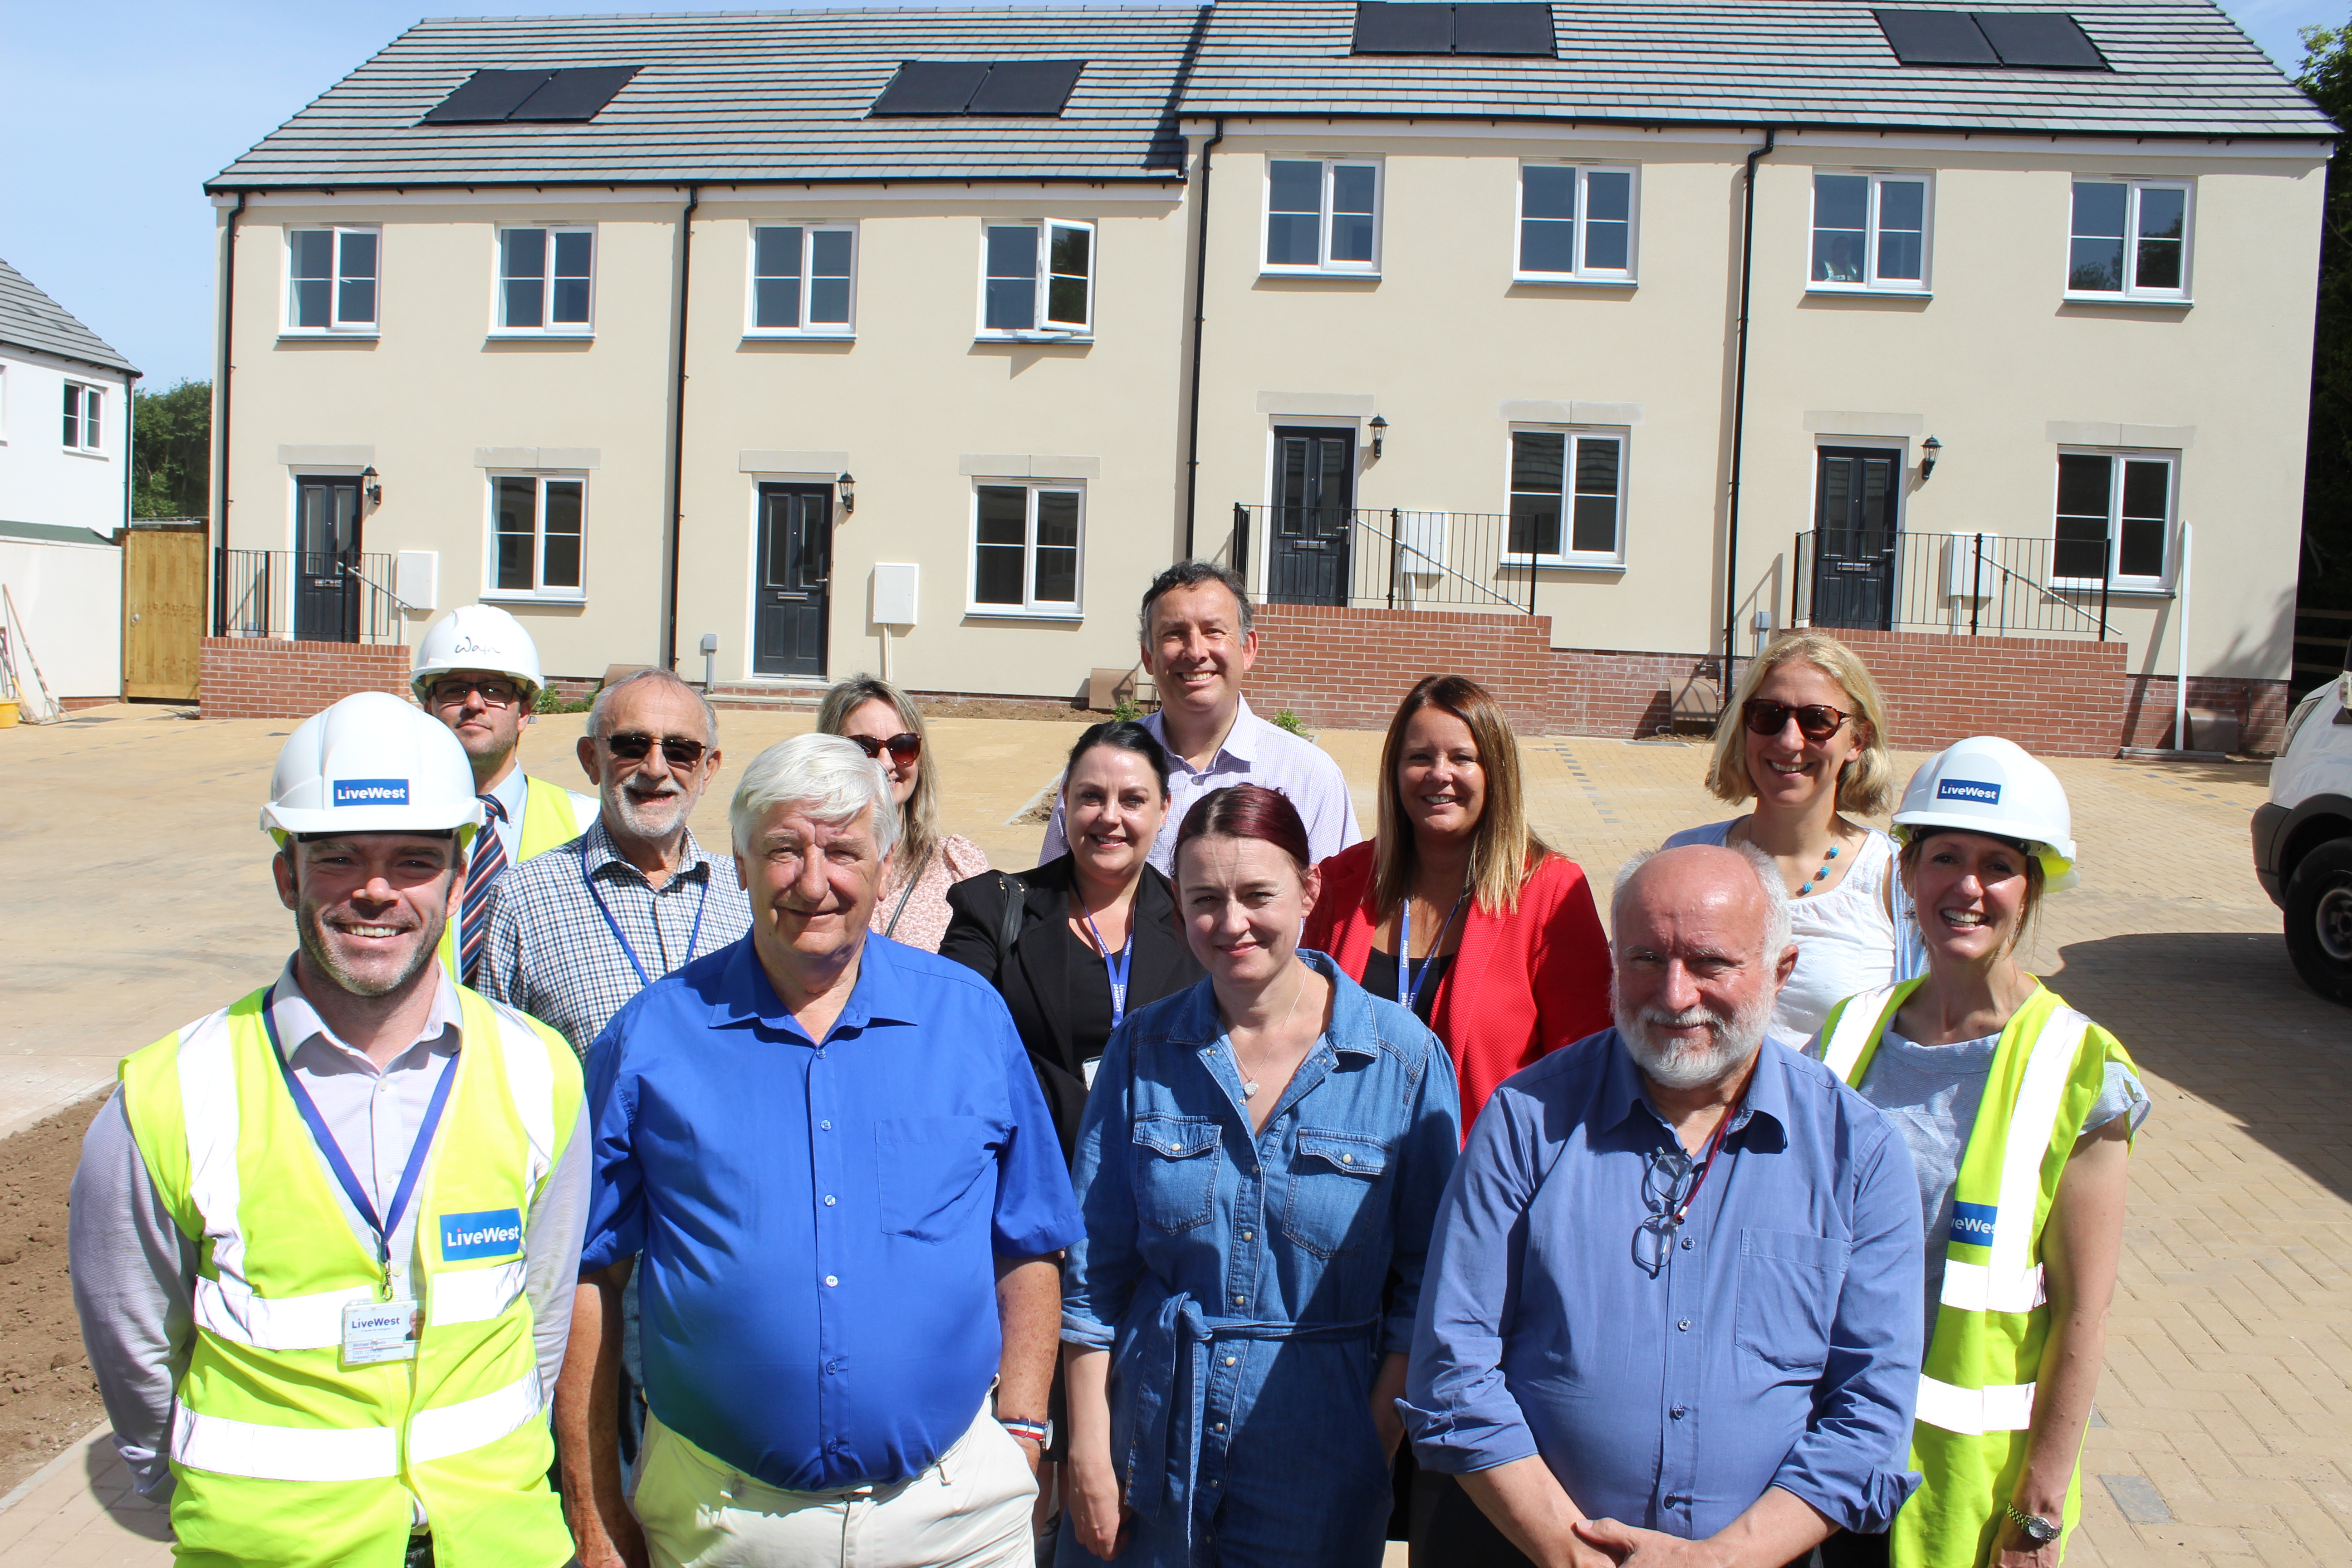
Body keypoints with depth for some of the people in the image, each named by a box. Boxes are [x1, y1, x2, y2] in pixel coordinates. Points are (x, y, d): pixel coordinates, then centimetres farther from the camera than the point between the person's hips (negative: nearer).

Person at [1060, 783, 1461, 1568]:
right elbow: (1094, 1267, 1)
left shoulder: (1404, 1057, -9)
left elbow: (1422, 1281, -4)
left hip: (1317, 1469, -1)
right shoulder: (1143, 1049, -2)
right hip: (1151, 1452, 2)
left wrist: (1377, 1452, -9)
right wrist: (1088, 1452, -1)